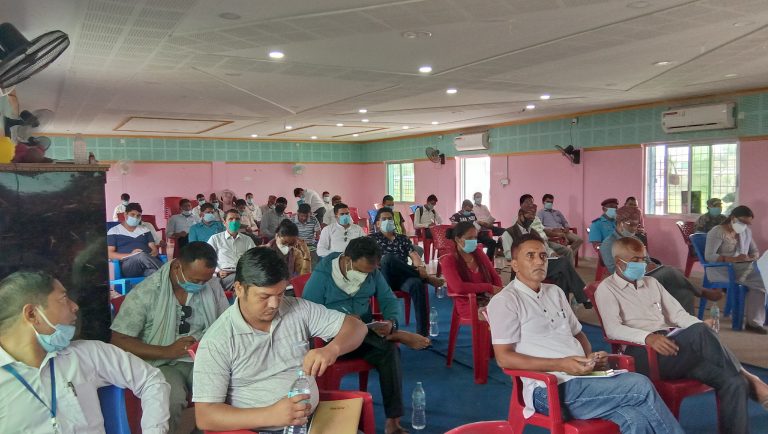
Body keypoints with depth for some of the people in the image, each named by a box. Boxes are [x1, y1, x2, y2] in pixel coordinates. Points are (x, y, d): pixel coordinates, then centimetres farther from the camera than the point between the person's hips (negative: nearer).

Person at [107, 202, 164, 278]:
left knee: (154, 271, -37)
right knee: (141, 255, -39)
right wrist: (130, 255, -14)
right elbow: (109, 253, 3)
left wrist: (153, 253, -9)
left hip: (148, 263, 3)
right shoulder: (114, 231, 14)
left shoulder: (144, 230, 26)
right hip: (128, 264, -3)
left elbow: (154, 249, 18)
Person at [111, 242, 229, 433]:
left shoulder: (212, 289, 4)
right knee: (171, 400, -36)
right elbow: (119, 341, -8)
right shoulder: (145, 293, -7)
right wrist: (166, 351, -18)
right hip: (161, 364, -3)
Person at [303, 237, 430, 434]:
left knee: (390, 350, -27)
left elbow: (389, 300, 5)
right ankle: (399, 336, -21)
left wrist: (391, 322, -19)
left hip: (368, 336, 3)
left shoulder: (373, 273, 1)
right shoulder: (322, 275, -13)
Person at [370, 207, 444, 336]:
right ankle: (426, 277, -23)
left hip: (403, 278, 2)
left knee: (417, 284, -34)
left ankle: (422, 333, -38)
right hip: (384, 278, -2)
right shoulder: (373, 238, 18)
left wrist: (420, 267, -14)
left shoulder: (402, 238, 26)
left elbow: (414, 255, 12)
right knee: (389, 257, -36)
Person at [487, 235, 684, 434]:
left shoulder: (555, 292, 19)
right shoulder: (504, 301, -5)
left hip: (584, 377, 7)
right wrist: (560, 365, -18)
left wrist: (590, 356, 4)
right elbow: (504, 358, -12)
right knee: (641, 386, -18)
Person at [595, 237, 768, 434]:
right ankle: (750, 381, -17)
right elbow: (612, 329, -11)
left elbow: (677, 313, 19)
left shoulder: (651, 283, 25)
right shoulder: (606, 289, 3)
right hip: (643, 353, -7)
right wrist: (648, 337, -28)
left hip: (672, 346, 7)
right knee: (699, 333, -31)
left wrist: (701, 325, -4)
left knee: (733, 382, -19)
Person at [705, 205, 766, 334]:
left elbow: (755, 251, 22)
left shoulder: (747, 231, 15)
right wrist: (734, 259, -25)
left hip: (743, 268, 7)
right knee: (759, 283, -27)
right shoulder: (717, 232, -8)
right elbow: (709, 256, -16)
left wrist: (752, 257, -4)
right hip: (721, 270, -7)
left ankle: (754, 322, -18)